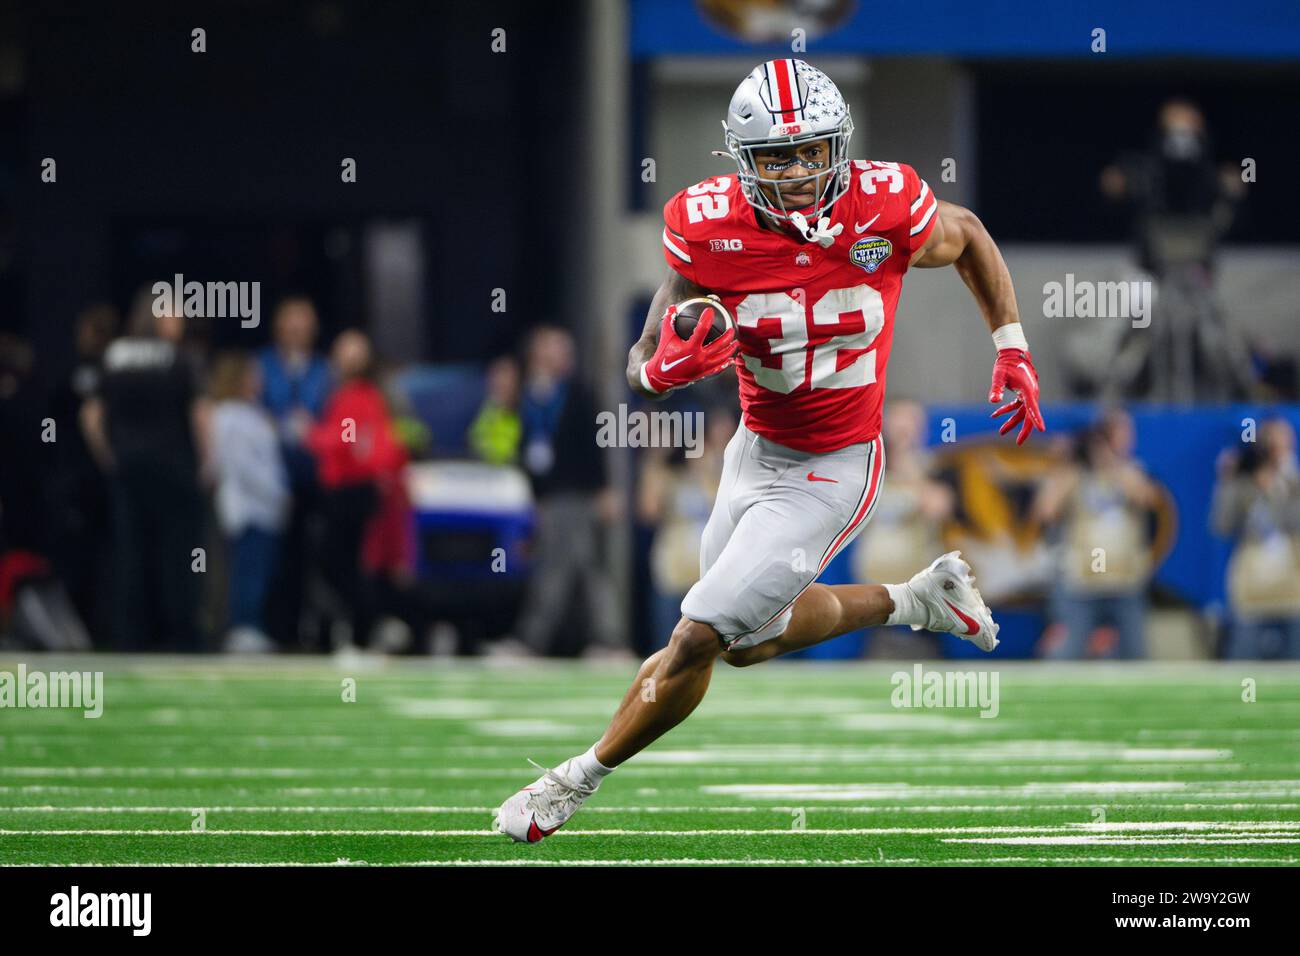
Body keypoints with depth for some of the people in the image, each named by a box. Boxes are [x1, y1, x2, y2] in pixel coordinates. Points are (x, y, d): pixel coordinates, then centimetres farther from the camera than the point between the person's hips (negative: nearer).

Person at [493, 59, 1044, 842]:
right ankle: (915, 601, 43)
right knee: (748, 642, 24)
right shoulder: (711, 229, -18)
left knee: (699, 638, -9)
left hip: (831, 474, -5)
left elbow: (969, 238, 3)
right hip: (757, 449, 5)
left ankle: (577, 782, 12)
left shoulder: (886, 209, -22)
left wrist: (1013, 352, 0)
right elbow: (645, 367, -11)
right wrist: (668, 366, -35)